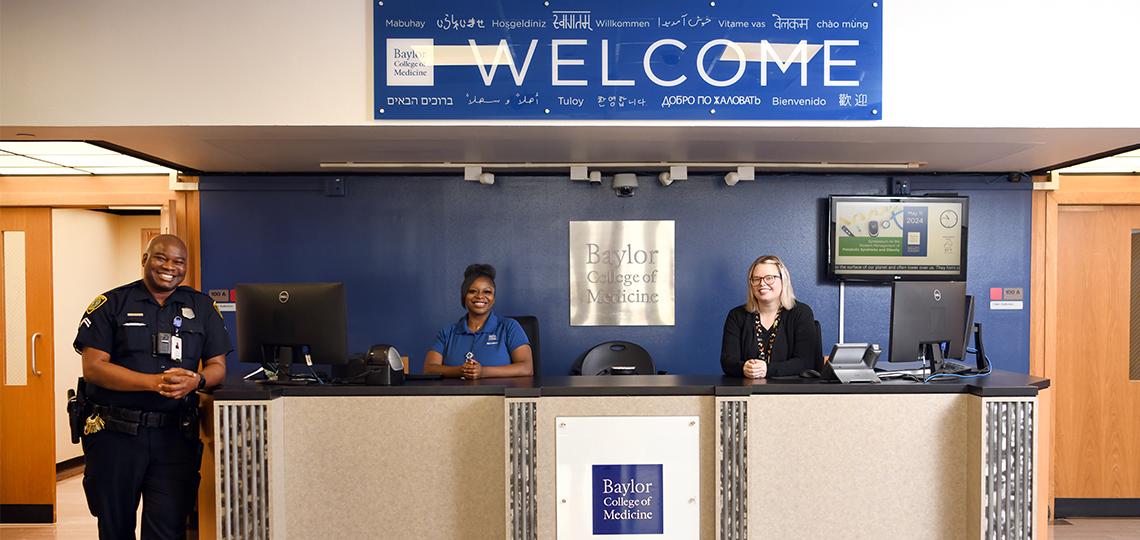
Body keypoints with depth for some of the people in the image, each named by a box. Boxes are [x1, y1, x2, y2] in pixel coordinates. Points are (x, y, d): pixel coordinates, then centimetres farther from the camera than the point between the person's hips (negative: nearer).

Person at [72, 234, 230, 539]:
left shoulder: (202, 307, 8)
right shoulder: (111, 304, 2)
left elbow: (218, 366, 7)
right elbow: (93, 367, -8)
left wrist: (196, 381, -17)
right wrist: (155, 382, -21)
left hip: (176, 435, 1)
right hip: (115, 434, -1)